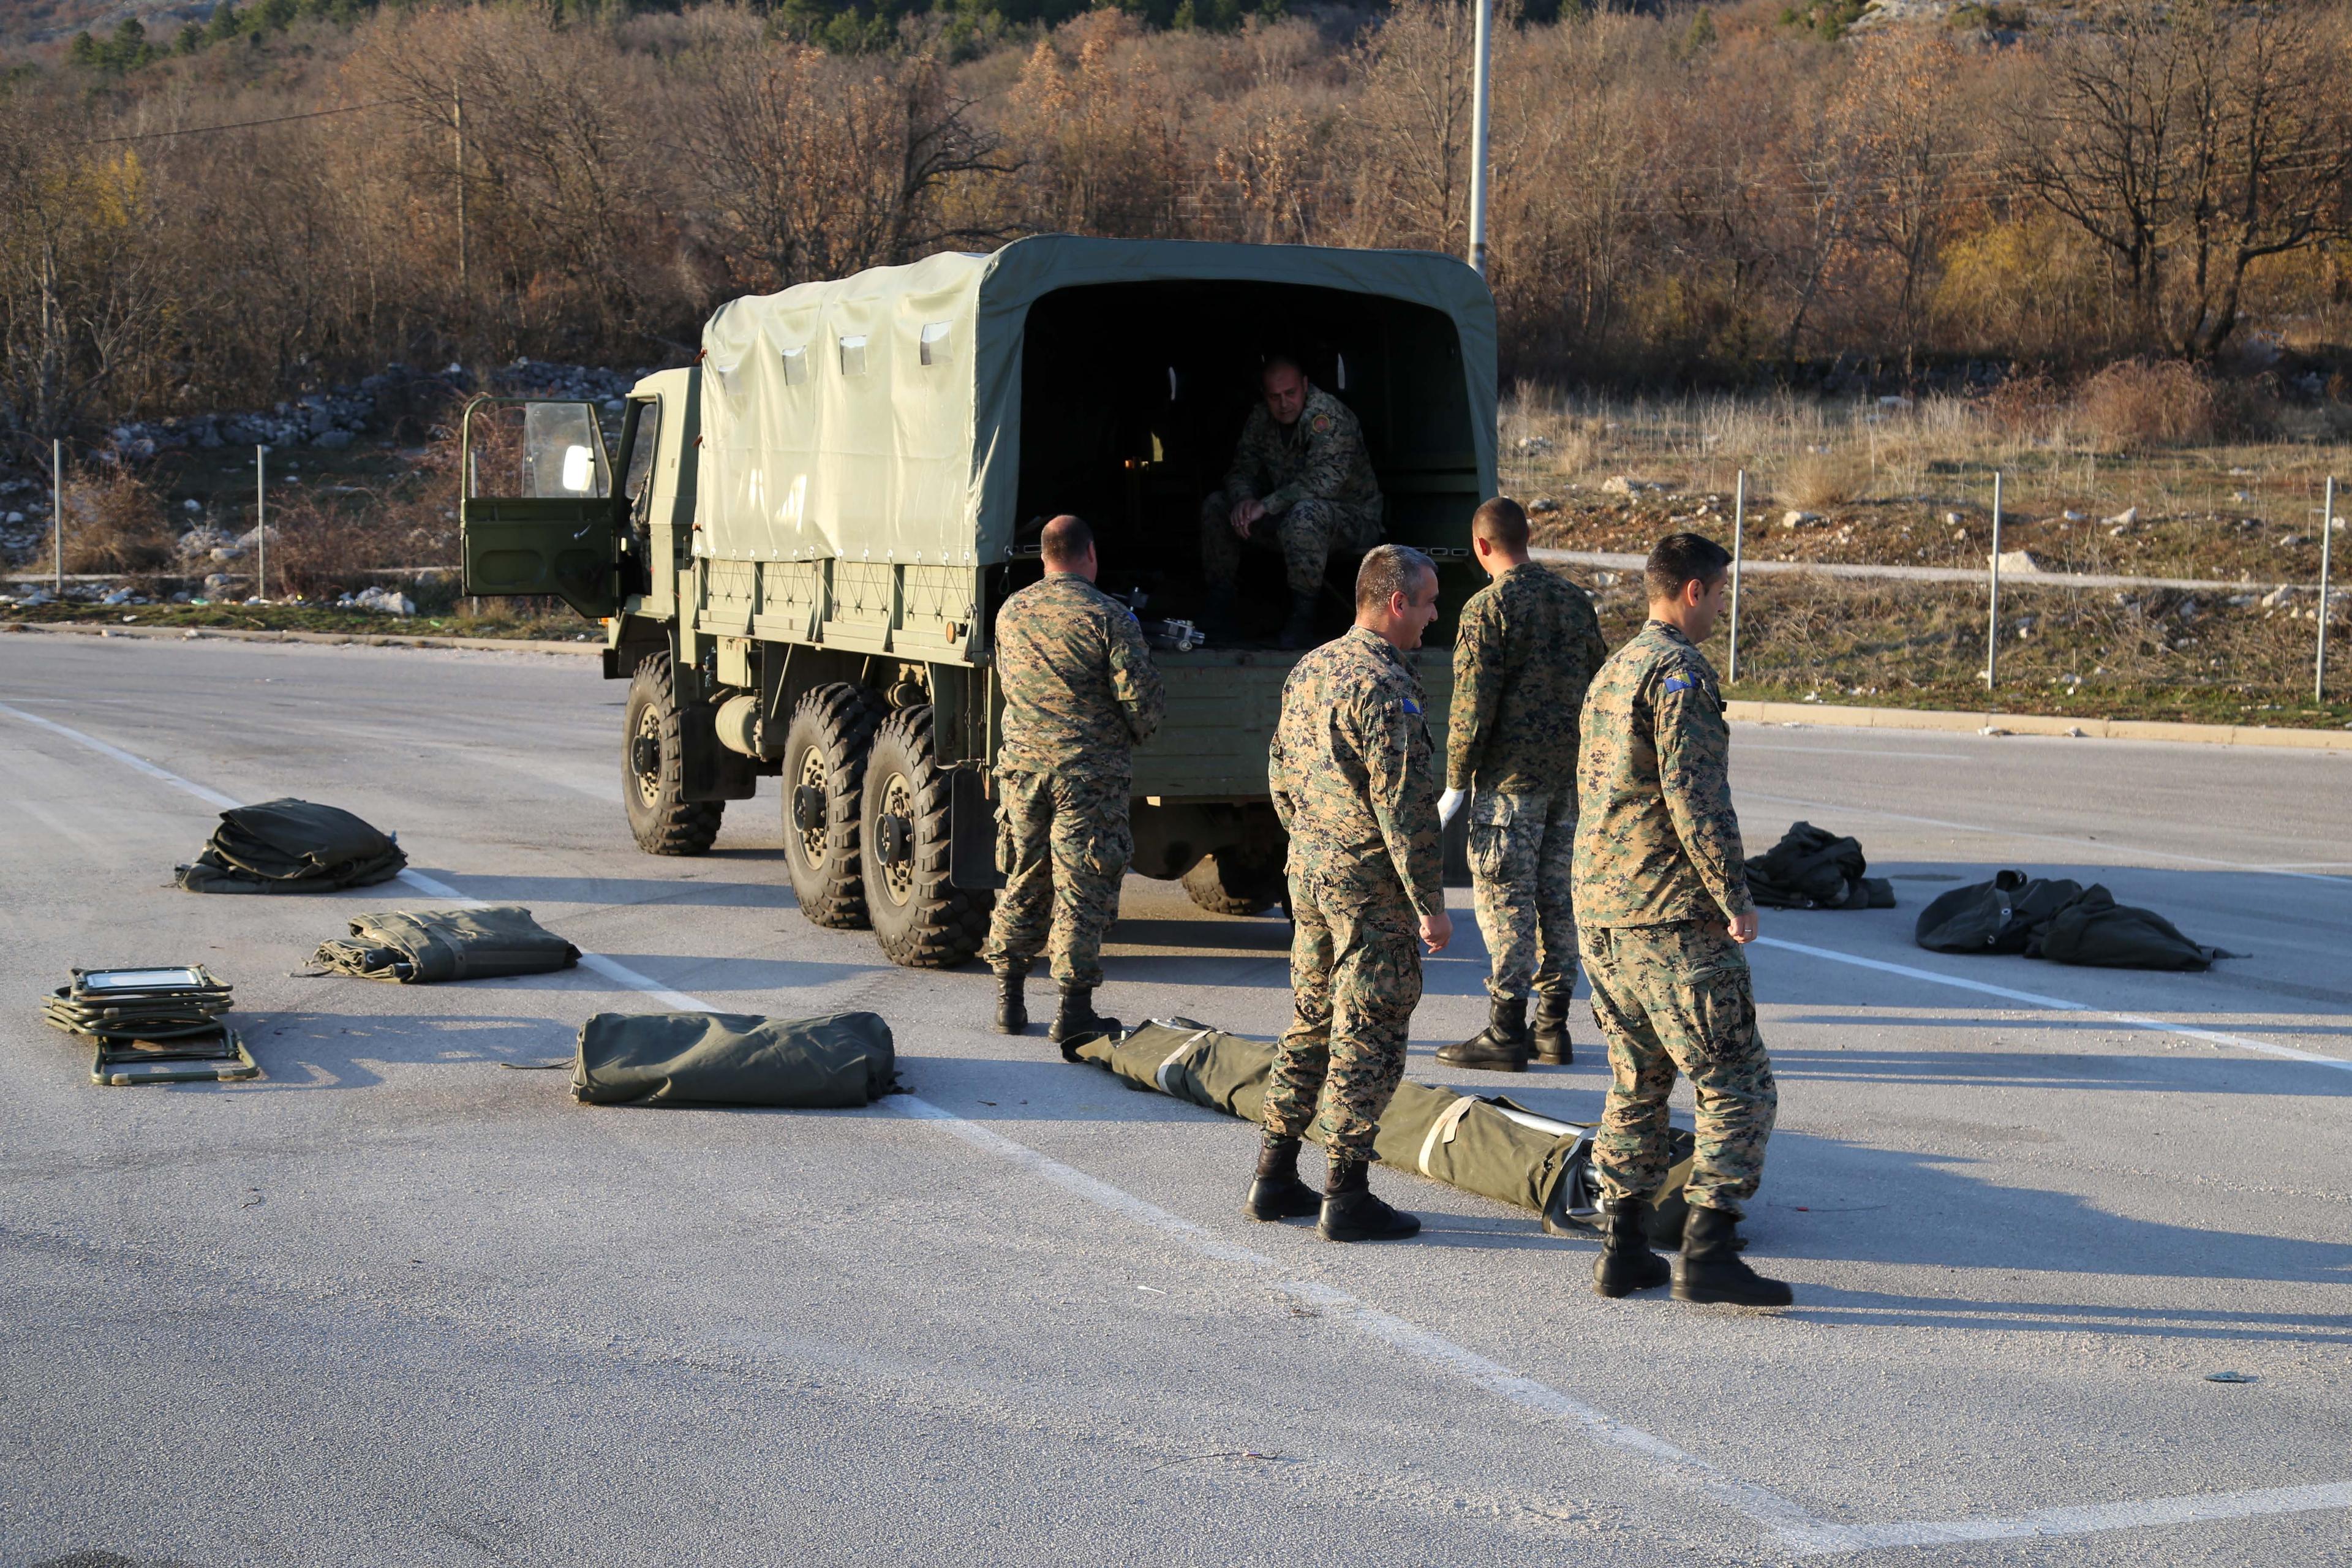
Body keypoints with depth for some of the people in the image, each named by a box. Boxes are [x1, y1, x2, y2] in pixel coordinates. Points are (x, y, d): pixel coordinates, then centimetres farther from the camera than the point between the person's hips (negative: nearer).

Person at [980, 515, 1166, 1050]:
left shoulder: (1011, 613, 7)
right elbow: (1142, 698, -12)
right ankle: (1074, 1009, 0)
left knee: (1022, 884, 14)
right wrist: (1140, 732, 9)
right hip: (1088, 770, -5)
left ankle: (1009, 1001, 20)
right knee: (1081, 890, -1)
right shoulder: (1108, 617, -11)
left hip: (1022, 764, 5)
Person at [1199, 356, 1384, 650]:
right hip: (1288, 514, 8)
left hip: (1353, 517, -8)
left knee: (1305, 514, -41)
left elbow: (1325, 480, -33)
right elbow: (1242, 470, 3)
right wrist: (1243, 499, -22)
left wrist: (1266, 506, -35)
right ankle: (1218, 612, 1)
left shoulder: (1329, 415, -22)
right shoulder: (1261, 419, 2)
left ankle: (1303, 619, -27)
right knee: (1216, 507, -4)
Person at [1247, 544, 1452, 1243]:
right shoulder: (1384, 686, -18)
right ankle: (1347, 1197, 2)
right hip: (1371, 883, -9)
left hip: (1308, 872, 9)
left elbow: (1281, 778, 17)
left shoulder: (1308, 671, 9)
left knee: (1311, 1022, 16)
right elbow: (1404, 807, -21)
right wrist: (1430, 903, -16)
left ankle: (1275, 1179, 21)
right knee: (1367, 1037, -2)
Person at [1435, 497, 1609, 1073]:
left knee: (1504, 896, -3)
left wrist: (1455, 784, -9)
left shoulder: (1488, 608, -11)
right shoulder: (1574, 599, 11)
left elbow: (1474, 704, -15)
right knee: (1556, 894, 11)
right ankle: (1552, 1027, 15)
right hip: (1569, 776, 7)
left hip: (1510, 776, -7)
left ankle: (1505, 1032, -3)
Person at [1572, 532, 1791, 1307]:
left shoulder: (1610, 674, 17)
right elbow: (1694, 798, -21)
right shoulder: (1679, 674, -13)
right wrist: (1735, 898, -15)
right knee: (1737, 1087, -4)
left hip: (1599, 915, 9)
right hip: (1671, 919, -9)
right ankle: (1708, 1251, -10)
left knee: (1637, 1083, 16)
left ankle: (1621, 1249, 16)